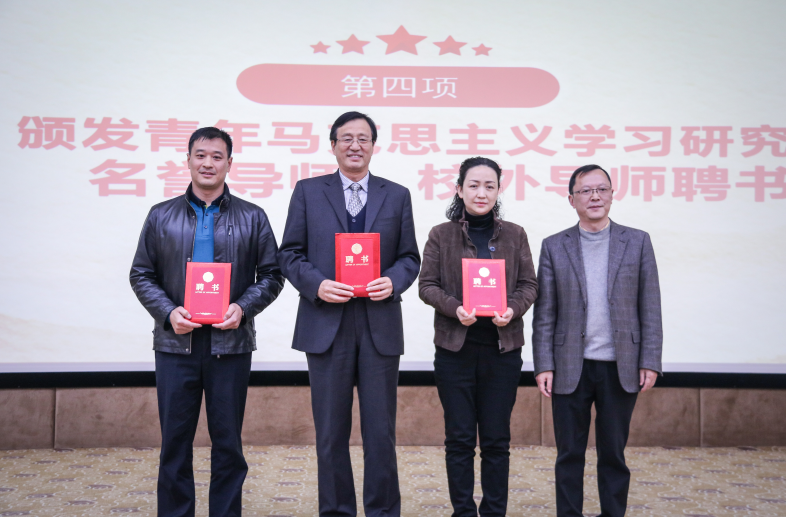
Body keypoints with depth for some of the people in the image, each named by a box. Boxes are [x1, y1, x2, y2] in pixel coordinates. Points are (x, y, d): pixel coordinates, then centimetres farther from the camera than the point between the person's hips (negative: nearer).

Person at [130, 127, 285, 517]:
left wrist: (243, 308, -12)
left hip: (230, 343, 0)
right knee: (175, 441, 6)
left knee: (228, 442, 7)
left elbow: (271, 276, 5)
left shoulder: (252, 218, 6)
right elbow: (141, 274, 7)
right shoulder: (161, 216, 8)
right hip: (176, 342, 1)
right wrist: (168, 312, -9)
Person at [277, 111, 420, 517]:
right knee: (330, 432, 6)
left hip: (380, 326, 1)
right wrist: (316, 284, -12)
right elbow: (289, 254, 5)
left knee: (381, 430, 4)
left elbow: (409, 257, 10)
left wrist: (394, 281, -10)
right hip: (327, 324, 0)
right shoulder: (308, 192, 7)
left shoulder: (397, 195, 10)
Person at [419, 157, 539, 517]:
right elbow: (427, 285, 1)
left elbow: (529, 285, 6)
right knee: (459, 438, 4)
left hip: (502, 348, 1)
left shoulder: (515, 235, 8)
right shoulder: (441, 235, 4)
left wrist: (513, 309, -14)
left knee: (496, 439, 6)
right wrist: (454, 308, -17)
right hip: (455, 347, -1)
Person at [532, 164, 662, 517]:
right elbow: (544, 313, 3)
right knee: (569, 454, 7)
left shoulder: (637, 242, 5)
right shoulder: (554, 247, 4)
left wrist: (650, 361, -3)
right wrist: (543, 365, -4)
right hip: (570, 368, 0)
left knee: (613, 454, 9)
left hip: (620, 368, 0)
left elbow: (650, 308, 3)